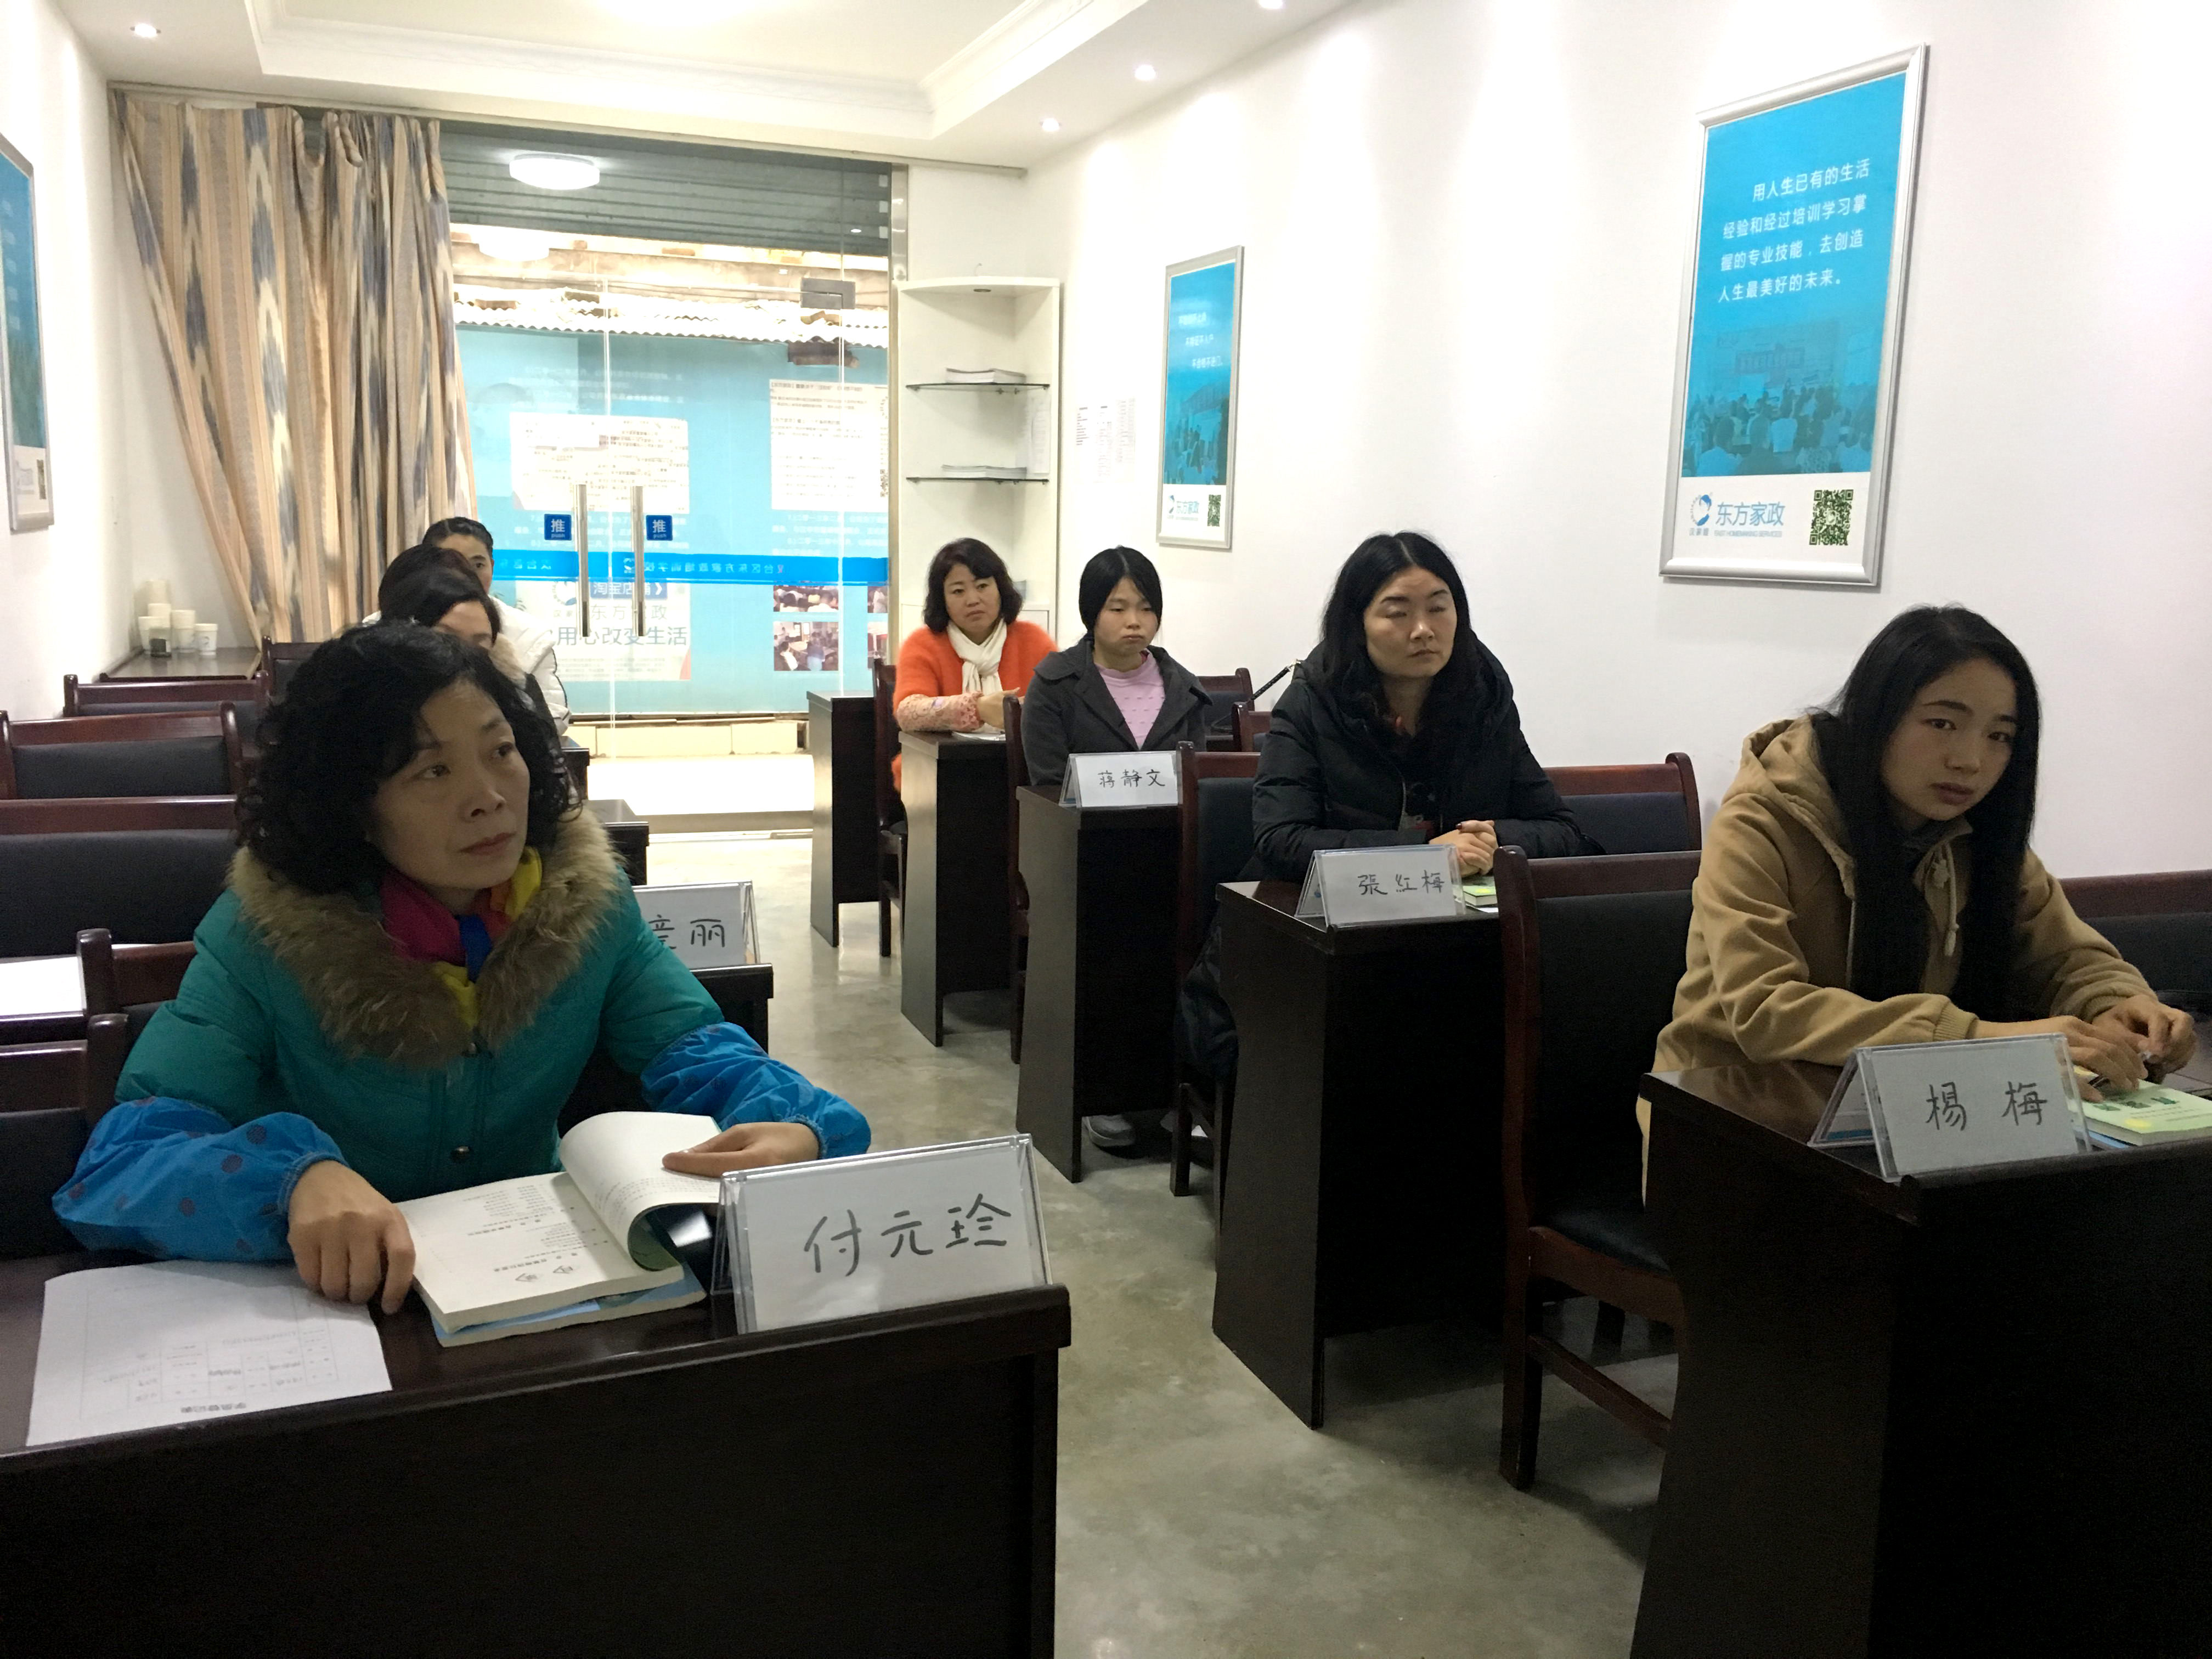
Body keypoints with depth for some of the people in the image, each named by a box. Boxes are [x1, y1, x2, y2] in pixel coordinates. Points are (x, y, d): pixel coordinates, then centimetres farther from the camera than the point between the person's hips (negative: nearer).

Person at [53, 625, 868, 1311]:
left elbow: (695, 1049, -5)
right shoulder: (264, 939, -13)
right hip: (330, 1304, -1)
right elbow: (119, 1162, -19)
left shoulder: (585, 900, -5)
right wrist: (298, 1176, -40)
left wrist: (793, 1129, -29)